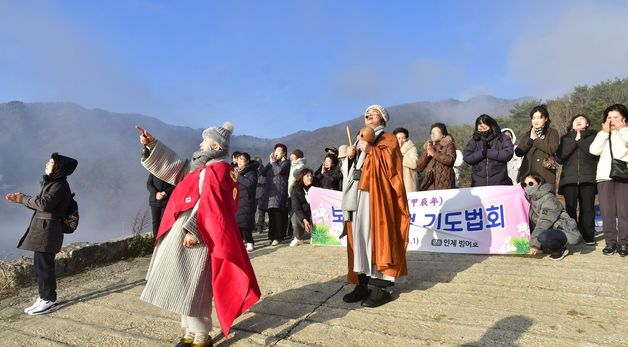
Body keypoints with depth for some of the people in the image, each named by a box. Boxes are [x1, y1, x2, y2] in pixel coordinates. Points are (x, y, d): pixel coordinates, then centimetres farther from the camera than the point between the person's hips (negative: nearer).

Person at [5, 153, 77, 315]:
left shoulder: (60, 185, -14)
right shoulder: (51, 183, 18)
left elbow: (44, 204, -24)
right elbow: (40, 205, 19)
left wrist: (24, 198, -8)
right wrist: (21, 199, 9)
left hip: (48, 230, -10)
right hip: (42, 229, 10)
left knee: (44, 265, -6)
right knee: (40, 264, 13)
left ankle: (49, 301, 0)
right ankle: (44, 297, 20)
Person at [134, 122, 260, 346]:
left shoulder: (215, 171, -14)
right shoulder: (203, 168, 16)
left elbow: (210, 206, -23)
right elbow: (174, 166, 19)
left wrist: (193, 230, -26)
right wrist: (153, 145, 12)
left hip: (191, 238, -10)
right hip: (185, 235, 10)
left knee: (189, 288, -2)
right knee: (186, 287, 16)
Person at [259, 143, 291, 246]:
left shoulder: (286, 162, 3)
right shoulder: (273, 163, 25)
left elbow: (279, 170, -17)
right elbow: (263, 173, 15)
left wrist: (273, 162, -1)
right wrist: (270, 162, 7)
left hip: (279, 192, -7)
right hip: (270, 192, 7)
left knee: (278, 215, -11)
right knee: (271, 215, 5)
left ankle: (278, 237, -9)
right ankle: (272, 236, 10)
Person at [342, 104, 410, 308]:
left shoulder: (388, 139, 6)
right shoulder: (361, 140, 26)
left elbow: (390, 163, -9)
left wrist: (371, 151, -17)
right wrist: (351, 157, 3)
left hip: (377, 193, -7)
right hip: (358, 193, 7)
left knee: (377, 234, -10)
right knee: (359, 235, 3)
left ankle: (383, 287, -7)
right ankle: (362, 284, 7)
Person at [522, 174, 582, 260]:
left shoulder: (549, 198, -17)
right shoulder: (530, 199, 8)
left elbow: (543, 224, -24)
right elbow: (531, 224, 4)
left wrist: (535, 244, -28)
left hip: (564, 231, -8)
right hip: (550, 231, 8)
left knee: (543, 237, -37)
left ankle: (561, 250, -7)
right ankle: (549, 249, 5)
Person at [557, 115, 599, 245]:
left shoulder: (593, 135, 14)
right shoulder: (565, 138, 18)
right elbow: (561, 155, 1)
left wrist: (580, 140, -5)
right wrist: (574, 141, -4)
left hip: (588, 178, -1)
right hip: (569, 178, 1)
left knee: (587, 208, -3)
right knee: (570, 208, -4)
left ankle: (588, 237, 3)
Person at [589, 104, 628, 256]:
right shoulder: (603, 134, 20)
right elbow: (594, 150, 3)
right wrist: (605, 132, 4)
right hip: (604, 176, 2)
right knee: (607, 211, -3)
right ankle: (610, 241, 3)